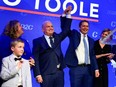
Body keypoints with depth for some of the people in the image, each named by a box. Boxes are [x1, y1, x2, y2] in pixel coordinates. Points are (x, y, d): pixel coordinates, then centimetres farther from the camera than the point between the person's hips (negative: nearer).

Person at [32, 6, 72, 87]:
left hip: (59, 72, 5)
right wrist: (37, 74, -13)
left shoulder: (57, 38, 15)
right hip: (46, 74, -4)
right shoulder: (38, 41, 1)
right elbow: (36, 59, -5)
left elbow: (66, 29, 12)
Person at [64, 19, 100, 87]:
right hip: (76, 68, -4)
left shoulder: (91, 40, 15)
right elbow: (66, 28, -8)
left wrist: (96, 68, 4)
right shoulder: (74, 35, 5)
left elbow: (92, 56, 13)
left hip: (88, 69, 4)